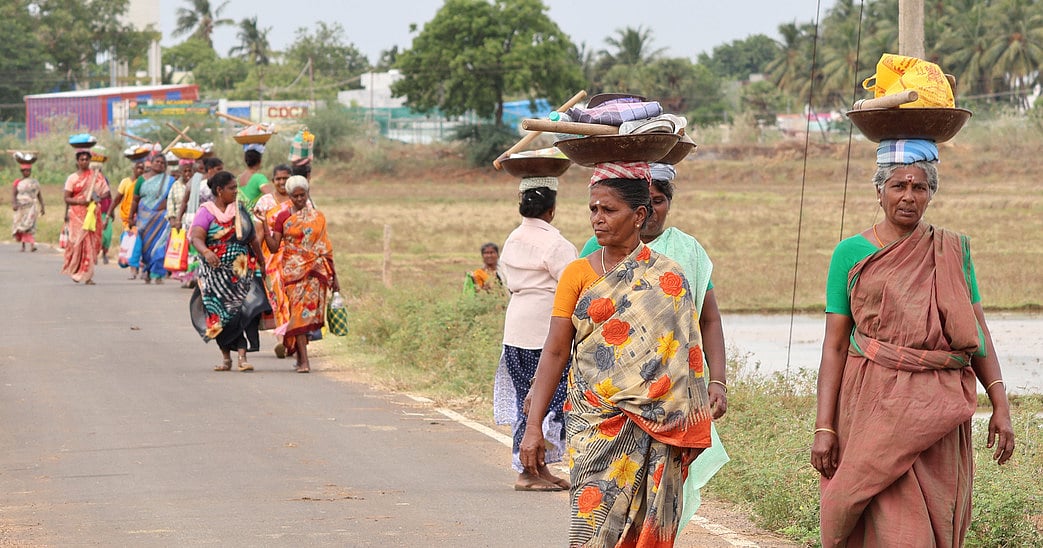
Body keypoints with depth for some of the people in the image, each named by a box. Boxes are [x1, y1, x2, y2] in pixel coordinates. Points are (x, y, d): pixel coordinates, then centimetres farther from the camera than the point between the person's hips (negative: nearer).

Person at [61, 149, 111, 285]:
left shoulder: (96, 176, 9)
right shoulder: (72, 178, 4)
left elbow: (106, 192, 8)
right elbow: (67, 198, 1)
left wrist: (98, 197, -14)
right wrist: (80, 201, -16)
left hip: (93, 213, 2)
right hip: (77, 214, -2)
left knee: (92, 242, -3)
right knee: (79, 241, -9)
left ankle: (87, 275, 2)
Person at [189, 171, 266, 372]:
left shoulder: (239, 210, 10)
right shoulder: (206, 212, -4)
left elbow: (252, 238, 18)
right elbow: (196, 237, -18)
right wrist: (206, 252, -38)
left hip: (241, 272, 2)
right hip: (215, 272, -2)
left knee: (239, 312, -10)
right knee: (221, 315, 0)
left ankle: (242, 356, -16)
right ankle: (226, 357, 10)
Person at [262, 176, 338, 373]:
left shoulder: (318, 217, 10)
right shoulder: (283, 217, 5)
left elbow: (325, 248, 12)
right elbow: (274, 247, -1)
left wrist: (334, 276, 11)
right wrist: (264, 225, -13)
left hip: (314, 270, 2)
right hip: (292, 270, -2)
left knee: (309, 310, -2)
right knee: (298, 310, -11)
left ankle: (300, 353, 16)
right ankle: (303, 361, -14)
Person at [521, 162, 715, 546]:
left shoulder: (667, 279, 3)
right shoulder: (577, 274, 6)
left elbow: (685, 356, 4)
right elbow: (555, 352, 4)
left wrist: (688, 433, -2)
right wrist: (533, 426, -1)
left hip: (651, 426, 0)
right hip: (594, 422, 0)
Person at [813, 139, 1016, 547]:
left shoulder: (953, 250, 10)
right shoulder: (852, 254, 3)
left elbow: (978, 332, 10)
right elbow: (834, 345, 2)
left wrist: (1000, 406, -1)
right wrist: (823, 427, -5)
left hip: (940, 413, 3)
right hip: (875, 406, -3)